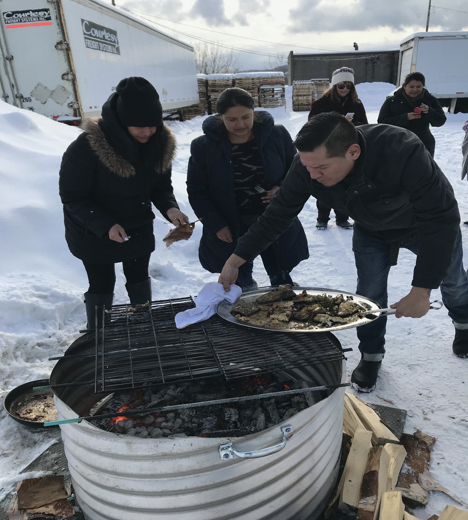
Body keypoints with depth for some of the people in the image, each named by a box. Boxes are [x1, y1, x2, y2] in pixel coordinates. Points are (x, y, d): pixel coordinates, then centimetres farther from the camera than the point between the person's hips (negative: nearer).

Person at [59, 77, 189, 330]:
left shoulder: (160, 142, -13)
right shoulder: (86, 147, -28)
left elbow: (161, 185, -3)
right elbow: (72, 197, -20)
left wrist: (169, 208, -24)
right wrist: (104, 226, -33)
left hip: (138, 228, 5)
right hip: (93, 233, -4)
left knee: (139, 280, 17)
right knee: (101, 285, 8)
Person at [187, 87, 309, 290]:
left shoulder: (277, 135, -7)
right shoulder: (204, 146, -9)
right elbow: (196, 191, -2)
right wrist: (216, 225, -9)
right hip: (231, 231, 0)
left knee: (281, 282, 14)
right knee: (240, 287, 15)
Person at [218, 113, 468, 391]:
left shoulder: (403, 151, -45)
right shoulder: (308, 166, -32)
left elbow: (441, 219, -39)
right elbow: (277, 216, -22)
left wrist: (422, 290, -39)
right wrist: (236, 260, -26)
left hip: (424, 224, -1)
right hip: (371, 232, 2)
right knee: (369, 294, 2)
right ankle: (371, 356, 28)